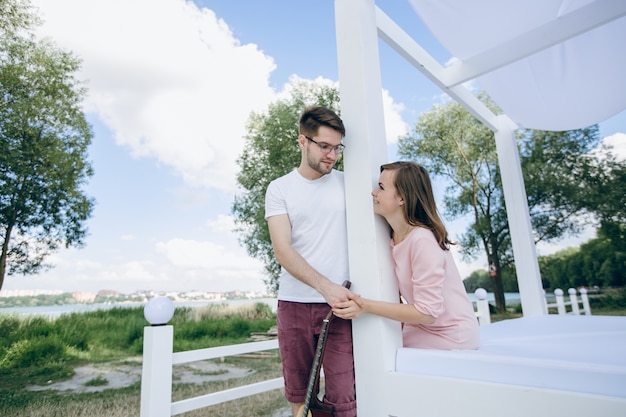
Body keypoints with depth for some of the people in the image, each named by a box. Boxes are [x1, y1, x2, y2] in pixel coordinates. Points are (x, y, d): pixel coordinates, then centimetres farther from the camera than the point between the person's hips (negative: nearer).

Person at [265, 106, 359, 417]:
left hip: (339, 304, 0)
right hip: (293, 304, 1)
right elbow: (282, 251, -8)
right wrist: (325, 286, -21)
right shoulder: (279, 188, 2)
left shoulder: (346, 184, 5)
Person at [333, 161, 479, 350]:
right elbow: (397, 295, 2)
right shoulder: (393, 239, -2)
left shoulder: (422, 240, -25)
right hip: (420, 331, 6)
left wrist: (366, 307, -25)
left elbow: (427, 312, -23)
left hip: (450, 337, -6)